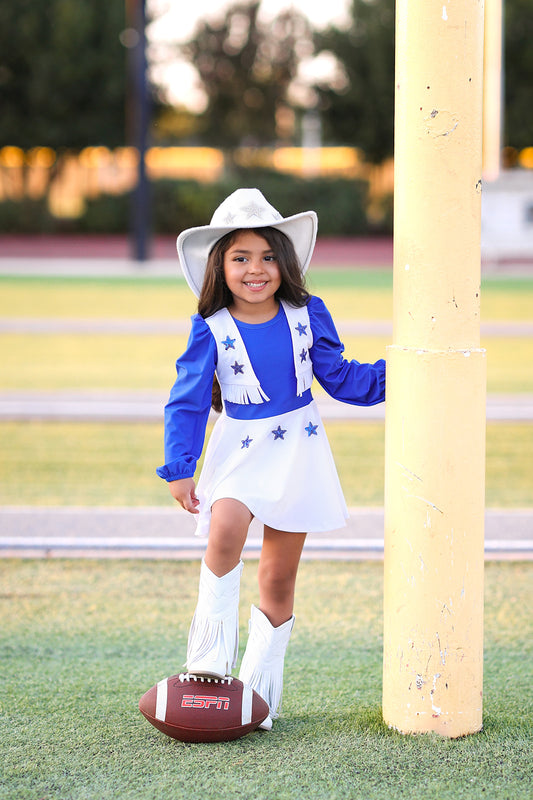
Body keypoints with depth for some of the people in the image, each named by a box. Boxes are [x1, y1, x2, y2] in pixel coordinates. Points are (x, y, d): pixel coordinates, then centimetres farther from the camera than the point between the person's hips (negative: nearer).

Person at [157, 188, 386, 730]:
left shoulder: (307, 316, -1)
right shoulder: (211, 331, -8)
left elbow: (340, 378, 9)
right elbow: (188, 402, -3)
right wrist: (179, 469, -7)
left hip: (297, 451, 2)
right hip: (240, 450, -2)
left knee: (279, 577, 6)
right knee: (226, 530, -32)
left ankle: (260, 688, 19)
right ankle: (211, 650, -18)